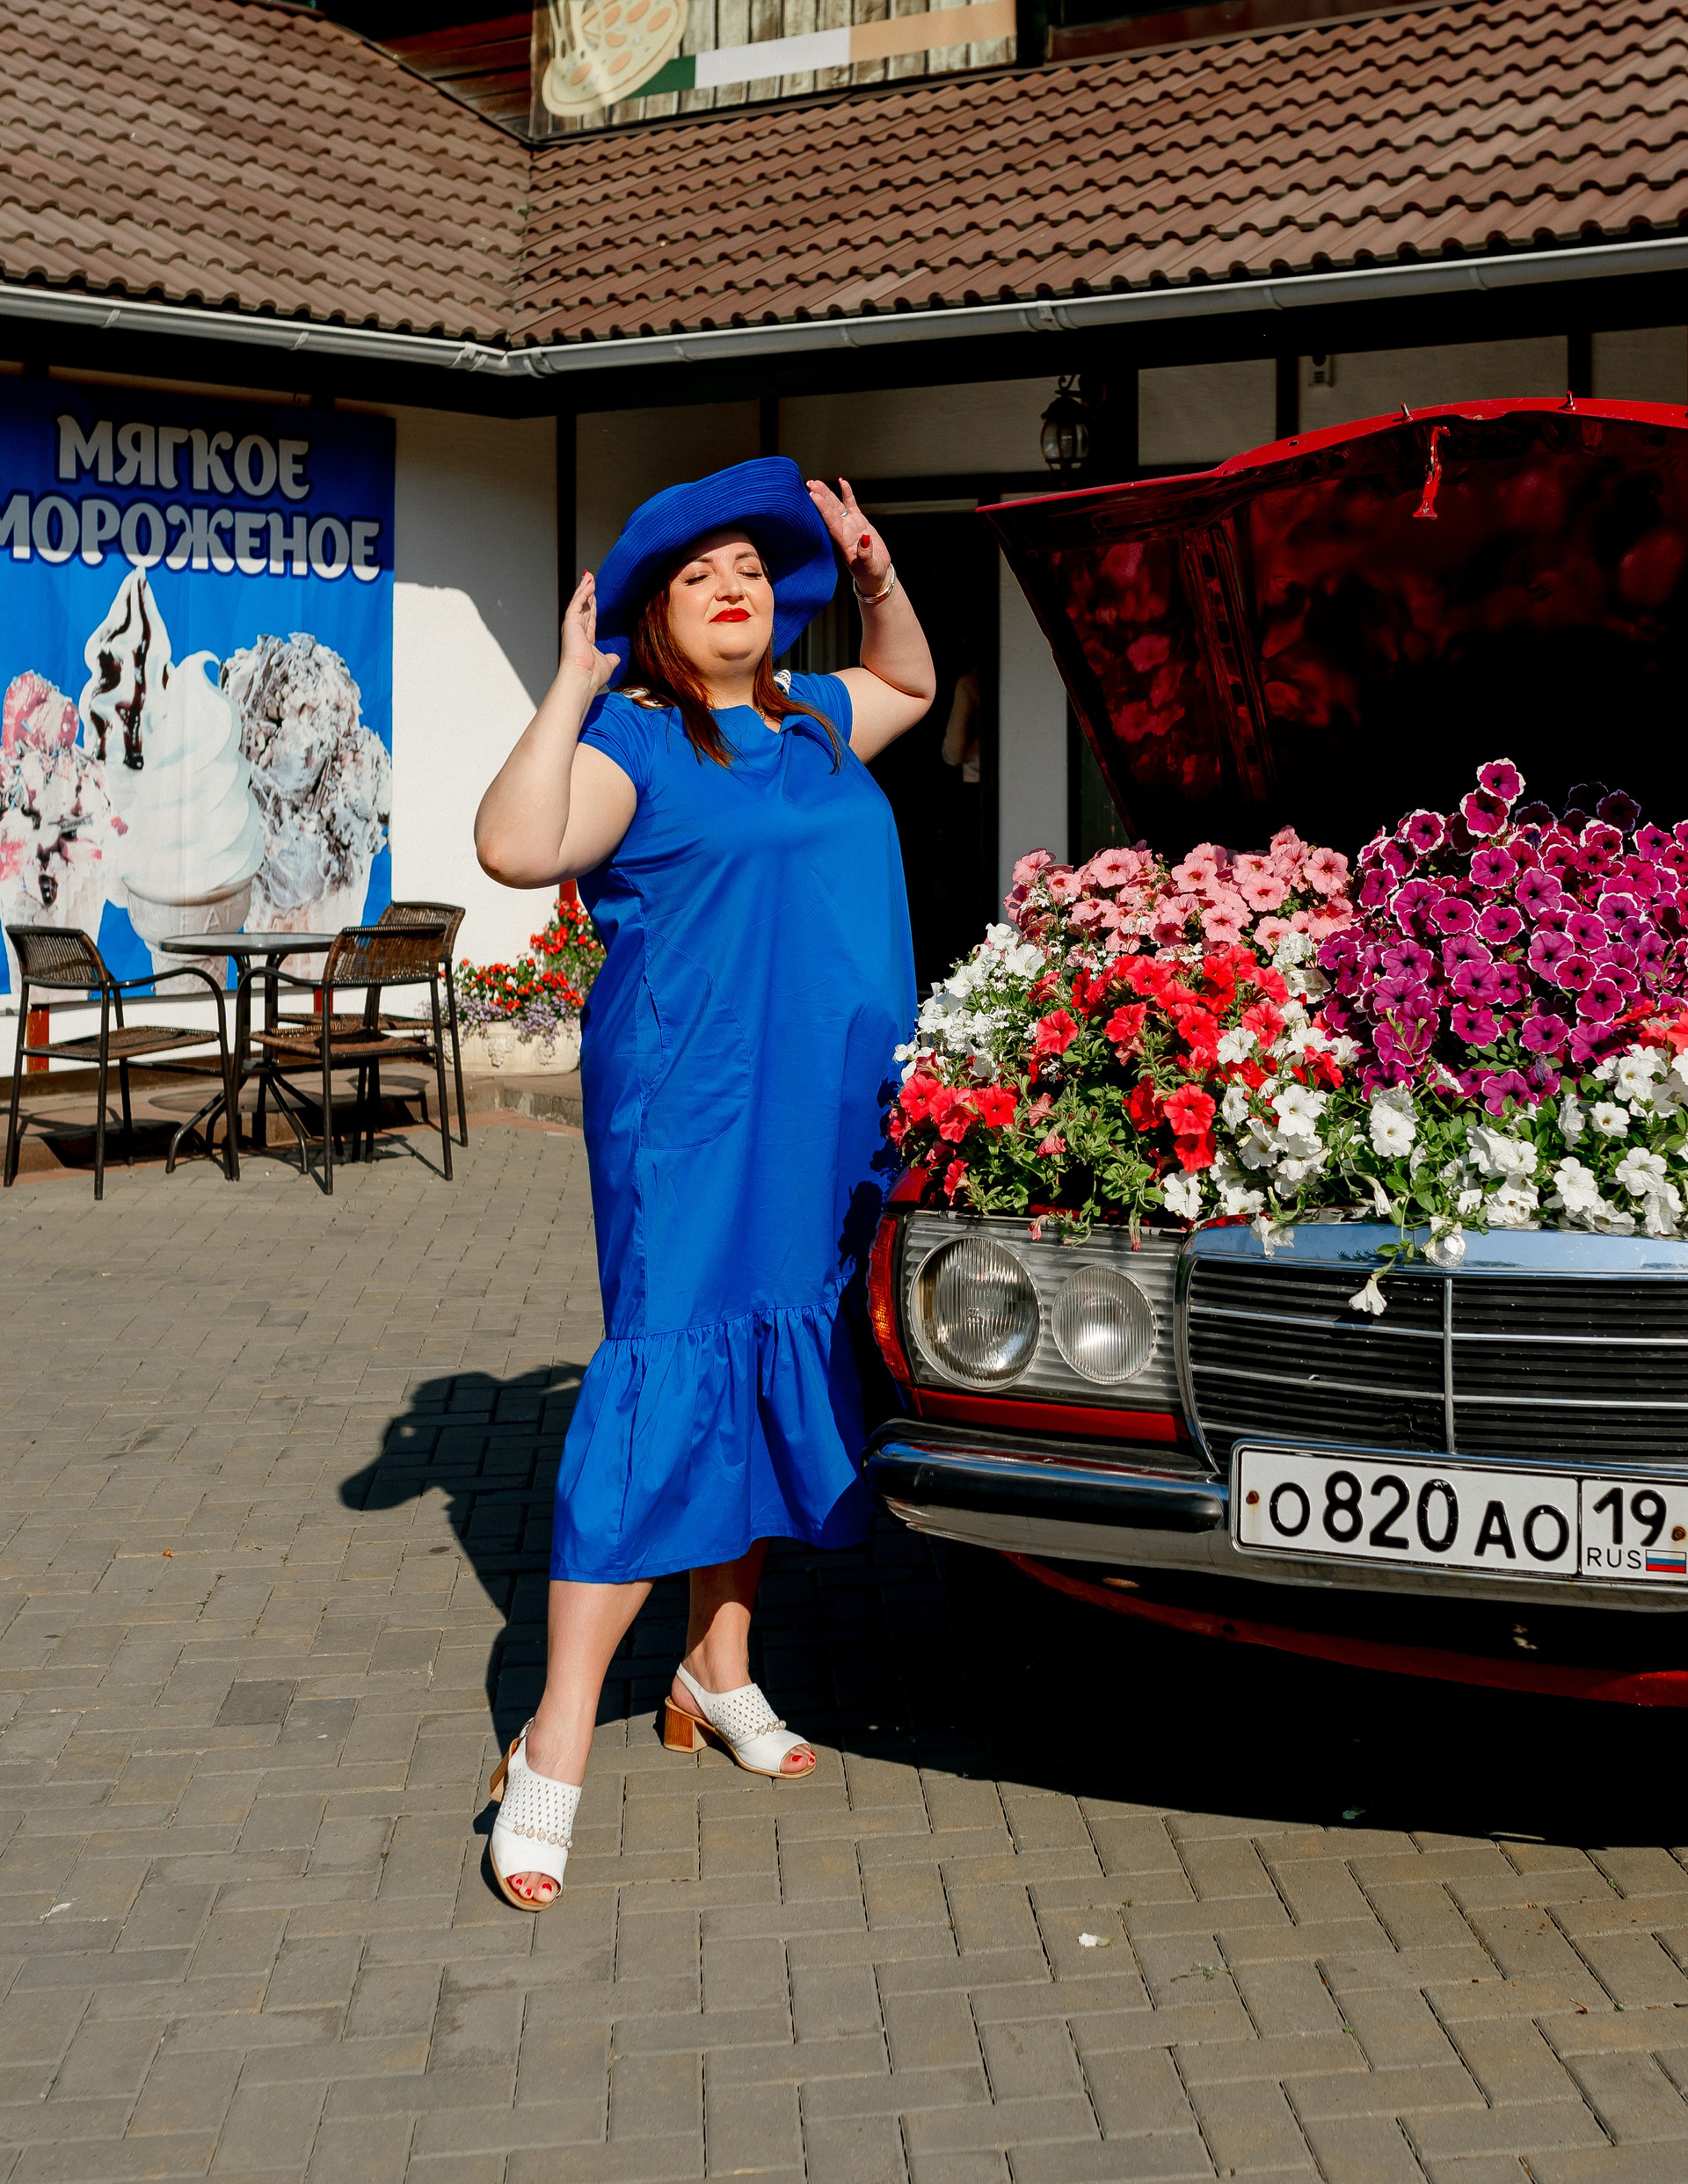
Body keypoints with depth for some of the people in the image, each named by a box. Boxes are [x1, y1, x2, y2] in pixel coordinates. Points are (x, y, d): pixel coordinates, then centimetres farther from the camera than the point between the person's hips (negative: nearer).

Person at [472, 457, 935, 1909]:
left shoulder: (811, 723, 17)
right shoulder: (632, 738, -4)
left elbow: (913, 682, 38)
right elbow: (514, 848, -22)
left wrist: (876, 574, 20)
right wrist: (571, 687, -16)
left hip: (831, 1121, 7)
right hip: (692, 1107, -7)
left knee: (770, 1382, 12)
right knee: (666, 1382, -13)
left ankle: (718, 1670, 26)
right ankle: (558, 1742, -9)